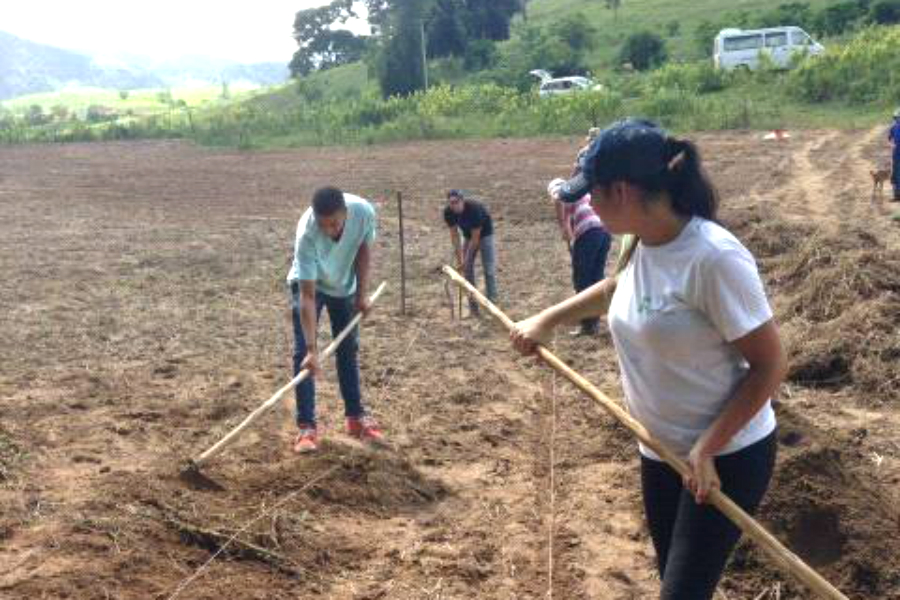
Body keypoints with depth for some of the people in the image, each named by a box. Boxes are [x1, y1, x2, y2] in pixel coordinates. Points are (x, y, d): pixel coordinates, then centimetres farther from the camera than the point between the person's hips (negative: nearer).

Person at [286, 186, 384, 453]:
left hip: (344, 285, 3)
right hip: (308, 284, -3)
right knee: (303, 353, -11)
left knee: (349, 350, 10)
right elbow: (308, 296, -40)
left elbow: (363, 249, -9)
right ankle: (306, 426, -6)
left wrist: (362, 293, -12)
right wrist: (312, 349, -43)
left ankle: (356, 417, 21)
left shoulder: (364, 212, -33)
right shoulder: (307, 234, -41)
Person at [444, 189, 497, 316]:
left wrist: (466, 259, -27)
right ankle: (473, 307, 6)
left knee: (489, 268, -11)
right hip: (468, 234, 5)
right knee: (467, 269, 0)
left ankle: (492, 302, -5)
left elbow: (475, 237, -30)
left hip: (484, 233, -5)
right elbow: (454, 235, -15)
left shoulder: (474, 208, -37)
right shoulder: (448, 212, -22)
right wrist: (459, 258, -22)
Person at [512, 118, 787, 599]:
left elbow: (770, 365, -20)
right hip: (661, 450, 8)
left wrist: (707, 448, -22)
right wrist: (546, 320, 18)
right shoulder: (641, 244, -2)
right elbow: (614, 289, 23)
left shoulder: (714, 257, -26)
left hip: (727, 456, -8)